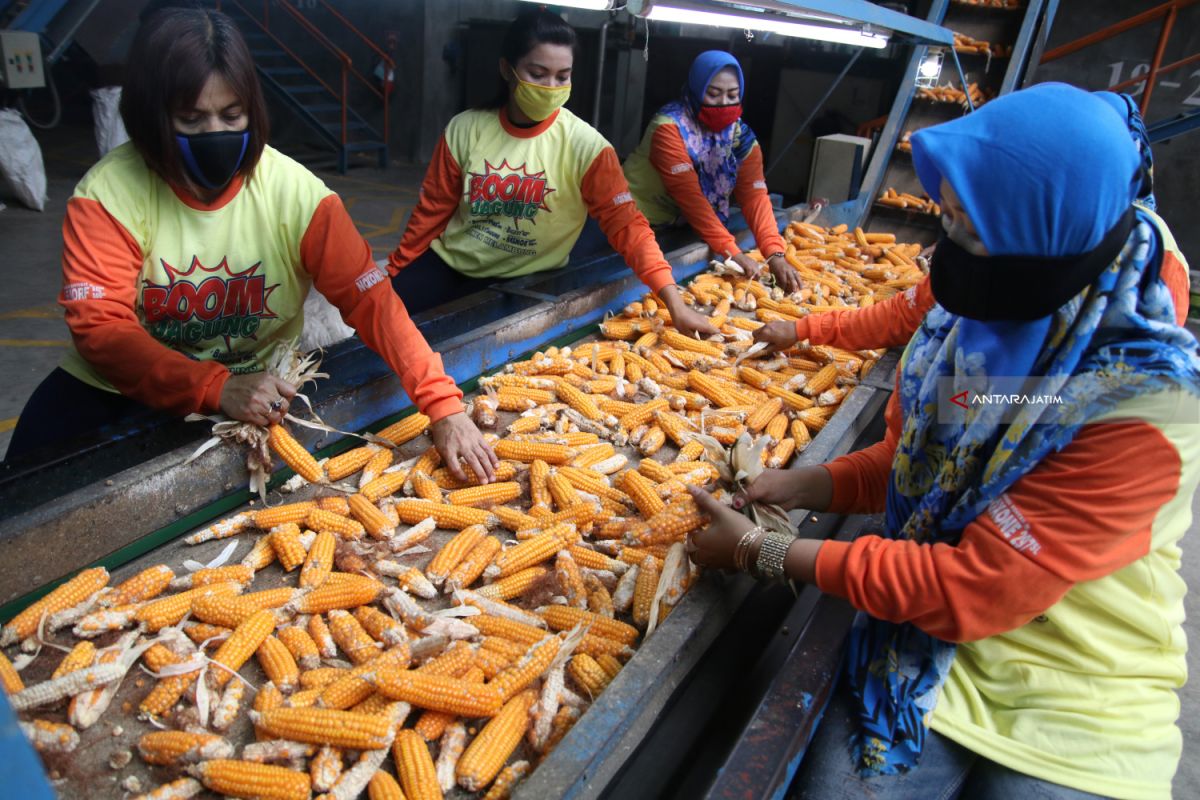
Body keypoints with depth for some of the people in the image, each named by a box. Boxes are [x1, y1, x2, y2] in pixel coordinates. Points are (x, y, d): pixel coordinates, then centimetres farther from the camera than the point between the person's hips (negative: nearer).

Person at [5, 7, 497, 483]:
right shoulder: (106, 196, -13)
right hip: (124, 390, 0)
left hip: (259, 390, 1)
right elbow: (100, 326, -18)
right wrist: (214, 387, -34)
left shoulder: (294, 192, -15)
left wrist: (444, 407, -31)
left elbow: (371, 301, -21)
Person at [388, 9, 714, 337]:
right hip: (451, 262, 2)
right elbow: (432, 210, 2)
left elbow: (626, 225, -21)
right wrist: (392, 273, 7)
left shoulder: (584, 145, -16)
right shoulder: (465, 129, -8)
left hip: (526, 279, -2)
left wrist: (676, 305, -31)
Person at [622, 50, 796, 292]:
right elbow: (689, 195, -29)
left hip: (685, 229, 5)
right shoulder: (670, 126, -20)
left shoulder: (742, 136, -3)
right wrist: (732, 253, -35)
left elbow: (754, 197, -13)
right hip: (643, 224, -5)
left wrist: (775, 255, -28)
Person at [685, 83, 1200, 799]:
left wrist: (760, 552, -19)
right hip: (927, 651, 4)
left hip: (1080, 711, -3)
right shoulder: (973, 314, -5)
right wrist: (810, 485, -6)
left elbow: (971, 591, -24)